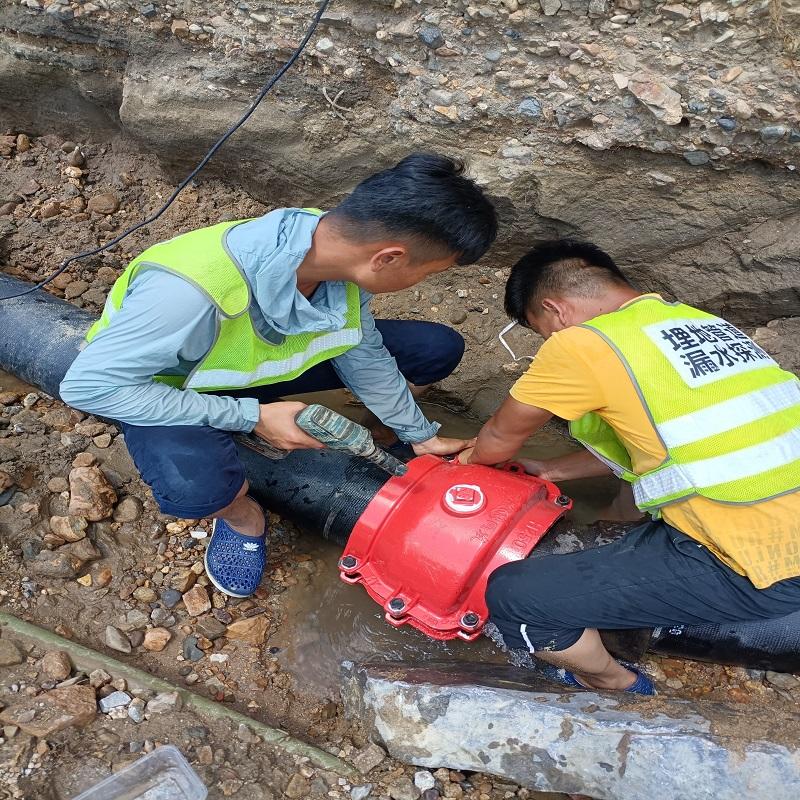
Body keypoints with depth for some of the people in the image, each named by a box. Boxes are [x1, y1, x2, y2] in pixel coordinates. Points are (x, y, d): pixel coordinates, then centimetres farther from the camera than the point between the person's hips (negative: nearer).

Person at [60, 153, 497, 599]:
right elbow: (88, 385, -30)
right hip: (174, 390, -4)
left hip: (267, 361, 5)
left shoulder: (340, 248, -22)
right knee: (195, 486, -39)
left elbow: (364, 354, -3)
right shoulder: (190, 289, -42)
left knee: (438, 349, -5)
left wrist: (420, 436, 5)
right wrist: (251, 416, -32)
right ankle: (242, 514, -3)